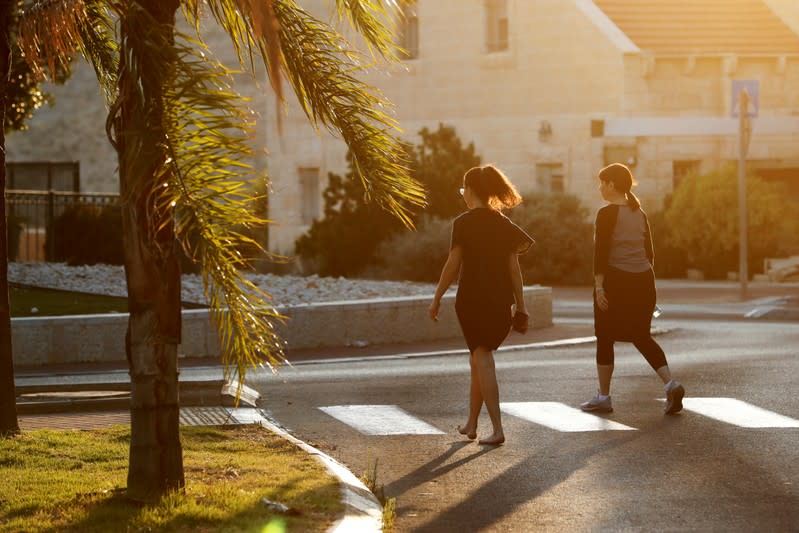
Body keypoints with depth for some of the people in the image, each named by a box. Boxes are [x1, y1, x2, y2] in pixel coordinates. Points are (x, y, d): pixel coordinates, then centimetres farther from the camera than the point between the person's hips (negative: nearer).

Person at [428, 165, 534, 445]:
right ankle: (471, 424, 26)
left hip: (472, 298, -5)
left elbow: (452, 265, -10)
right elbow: (514, 267, 5)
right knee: (478, 360, 18)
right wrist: (521, 306, 9)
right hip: (501, 301, 5)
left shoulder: (463, 223, -9)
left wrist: (436, 299, -2)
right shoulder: (504, 224, 6)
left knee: (482, 360, -3)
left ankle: (497, 429, -11)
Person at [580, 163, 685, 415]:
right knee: (641, 336, 12)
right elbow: (649, 252, 13)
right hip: (643, 281, 6)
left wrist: (598, 286, -16)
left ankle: (603, 398, 11)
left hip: (615, 281, -6)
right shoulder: (640, 214, 10)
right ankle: (670, 384, -7)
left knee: (605, 338, 7)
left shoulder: (606, 214, -10)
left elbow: (601, 252, -16)